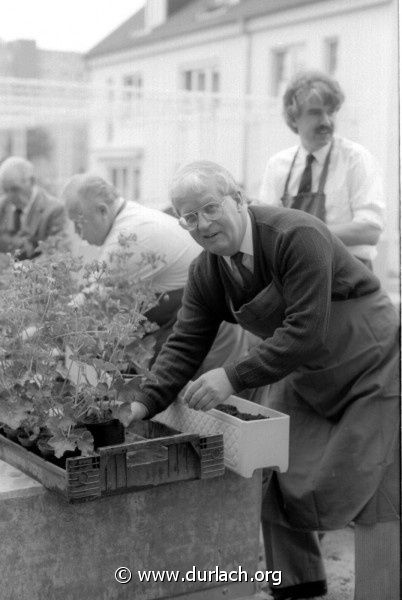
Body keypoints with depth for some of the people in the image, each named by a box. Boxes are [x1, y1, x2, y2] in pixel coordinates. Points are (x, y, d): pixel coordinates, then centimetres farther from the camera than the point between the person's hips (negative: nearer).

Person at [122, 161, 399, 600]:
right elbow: (185, 344, -6)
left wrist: (234, 377, -35)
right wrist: (145, 403, -20)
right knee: (275, 479, 5)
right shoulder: (205, 274, -6)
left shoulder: (298, 237, -28)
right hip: (303, 375, 7)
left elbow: (305, 332, -32)